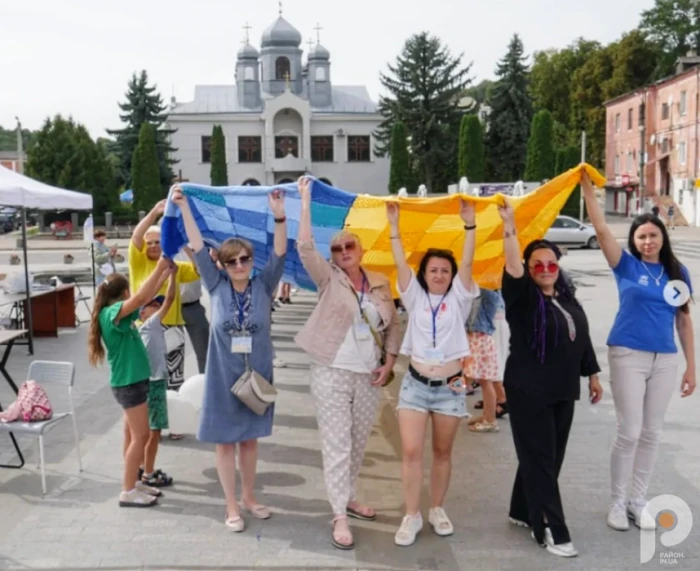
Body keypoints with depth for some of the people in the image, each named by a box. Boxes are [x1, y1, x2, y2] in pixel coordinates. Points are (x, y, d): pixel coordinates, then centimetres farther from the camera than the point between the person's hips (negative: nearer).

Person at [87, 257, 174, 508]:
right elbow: (140, 297, -33)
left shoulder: (121, 314, 9)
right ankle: (128, 492, 5)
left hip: (134, 381, 9)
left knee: (140, 435, 15)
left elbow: (146, 298, 18)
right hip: (128, 383, -9)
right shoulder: (111, 313, -17)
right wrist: (159, 268, -30)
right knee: (139, 437, -3)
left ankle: (133, 482, 26)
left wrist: (164, 273, 10)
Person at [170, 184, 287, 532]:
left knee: (250, 438, 15)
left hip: (257, 375, 1)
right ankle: (231, 506, 19)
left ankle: (249, 497, 31)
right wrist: (184, 208, -11)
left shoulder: (263, 286, -3)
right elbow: (198, 248, -7)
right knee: (226, 440, 7)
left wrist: (279, 216, -29)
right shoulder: (217, 286, -4)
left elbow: (279, 254, -15)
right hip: (223, 376, -1)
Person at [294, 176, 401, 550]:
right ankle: (340, 517, 3)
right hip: (332, 373, -4)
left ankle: (348, 498, 33)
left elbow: (392, 326, 12)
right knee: (337, 444, -3)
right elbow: (305, 249, -17)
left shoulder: (380, 283, 6)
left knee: (359, 443, 14)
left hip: (368, 376, 4)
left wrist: (389, 363, 2)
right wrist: (306, 202, -18)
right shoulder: (329, 279, -3)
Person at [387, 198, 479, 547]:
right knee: (411, 451, -6)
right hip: (416, 384, 0)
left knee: (443, 452, 10)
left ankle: (437, 510, 26)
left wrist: (469, 225, -14)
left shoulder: (457, 300, 3)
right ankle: (412, 516, 5)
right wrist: (394, 225, -9)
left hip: (450, 387, 0)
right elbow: (400, 263, -4)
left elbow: (467, 263, -8)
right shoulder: (415, 298, 5)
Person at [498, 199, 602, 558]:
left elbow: (583, 339, 18)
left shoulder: (568, 300, 10)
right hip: (528, 391, -7)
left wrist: (592, 374, 20)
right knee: (539, 460, -3)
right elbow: (512, 269, -27)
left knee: (549, 458, 13)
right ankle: (551, 531, 3)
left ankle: (523, 512, 28)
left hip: (563, 391, 7)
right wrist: (509, 229, -37)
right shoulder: (522, 297, -8)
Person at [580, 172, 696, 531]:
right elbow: (601, 229, -13)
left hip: (665, 360, 3)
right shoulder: (627, 266, -1)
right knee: (629, 432, -1)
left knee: (651, 433, 10)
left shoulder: (678, 272, 6)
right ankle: (617, 503, 16)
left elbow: (684, 321, 8)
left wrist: (691, 366, 7)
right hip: (628, 355, -3)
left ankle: (638, 502, 24)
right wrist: (587, 187, -21)